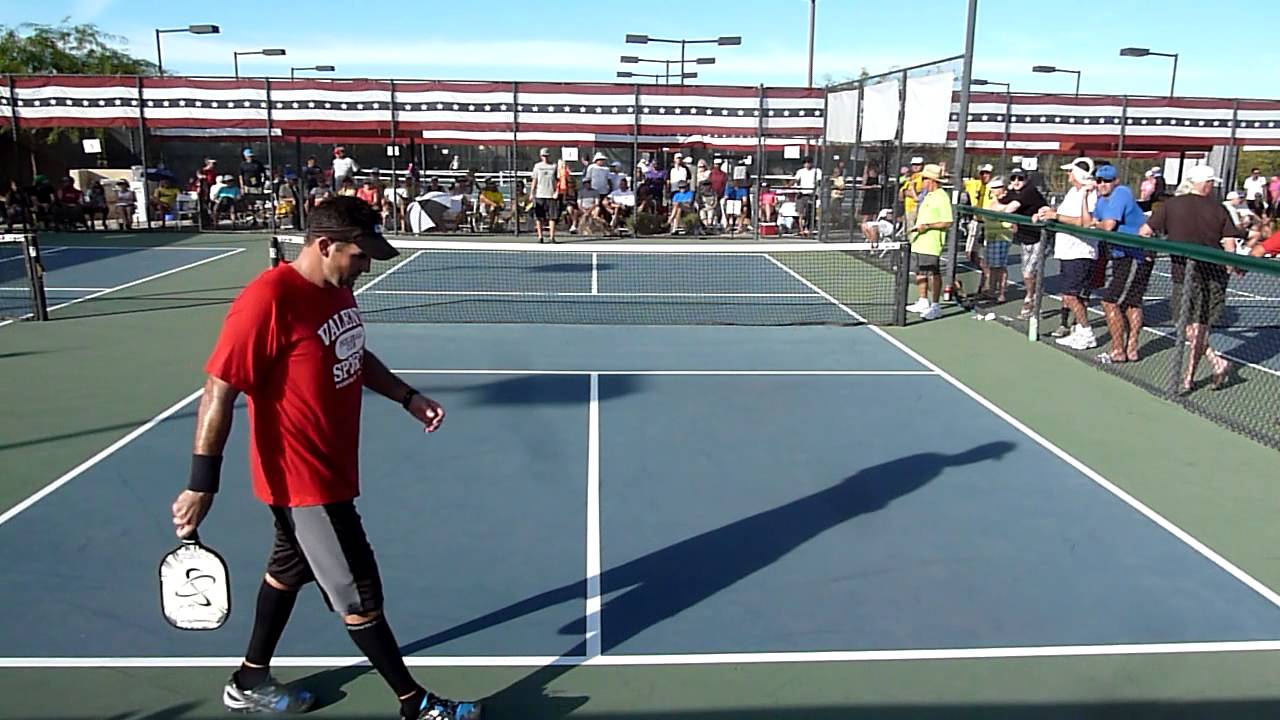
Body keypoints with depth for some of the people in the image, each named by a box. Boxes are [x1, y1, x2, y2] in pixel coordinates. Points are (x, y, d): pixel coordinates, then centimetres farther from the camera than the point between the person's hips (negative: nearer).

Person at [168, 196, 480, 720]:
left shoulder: (338, 289, 2)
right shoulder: (267, 301, -25)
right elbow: (220, 392, -24)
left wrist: (408, 398, 11)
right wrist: (201, 485, -23)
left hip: (331, 468, 10)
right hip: (303, 479, -10)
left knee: (289, 569, 24)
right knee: (359, 594, 2)